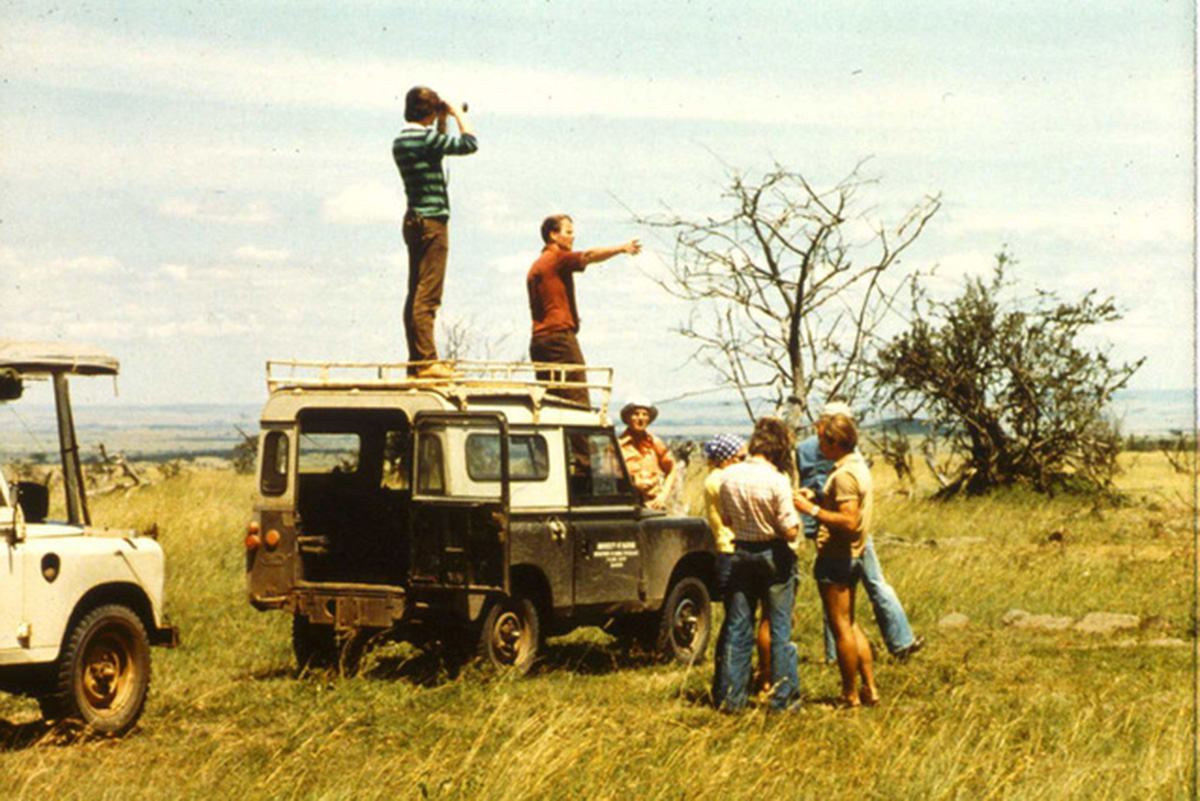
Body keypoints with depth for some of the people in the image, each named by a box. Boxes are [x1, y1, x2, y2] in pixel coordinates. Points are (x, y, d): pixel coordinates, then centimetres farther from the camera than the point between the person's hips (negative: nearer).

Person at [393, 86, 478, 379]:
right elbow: (469, 144, -11)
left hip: (414, 221, 9)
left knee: (416, 294, 9)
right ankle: (426, 361, -13)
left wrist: (443, 123, 24)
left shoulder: (401, 141, 13)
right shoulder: (426, 137, -14)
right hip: (432, 221, -9)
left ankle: (416, 361, 11)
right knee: (427, 296, -11)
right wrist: (457, 114, 3)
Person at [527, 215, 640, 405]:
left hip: (538, 339, 9)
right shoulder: (558, 257, -3)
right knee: (578, 403, -14)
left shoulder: (536, 266, 24)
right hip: (560, 336, -9)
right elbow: (588, 256, -20)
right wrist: (622, 248, -26)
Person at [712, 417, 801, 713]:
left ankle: (730, 696, 13)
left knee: (737, 627, 11)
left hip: (742, 553, 4)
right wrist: (795, 508, 0)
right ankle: (783, 697, 9)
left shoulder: (729, 476, -2)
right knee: (780, 629, 5)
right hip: (774, 556, -4)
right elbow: (790, 532, -17)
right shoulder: (776, 480, -18)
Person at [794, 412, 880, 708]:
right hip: (852, 556, 10)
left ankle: (850, 695, 4)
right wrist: (817, 499, 13)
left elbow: (849, 522, -27)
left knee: (841, 626, -2)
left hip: (836, 558, -10)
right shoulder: (858, 466, 12)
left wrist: (812, 510, -21)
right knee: (850, 624, 17)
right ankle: (870, 689, 18)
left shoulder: (844, 475, -20)